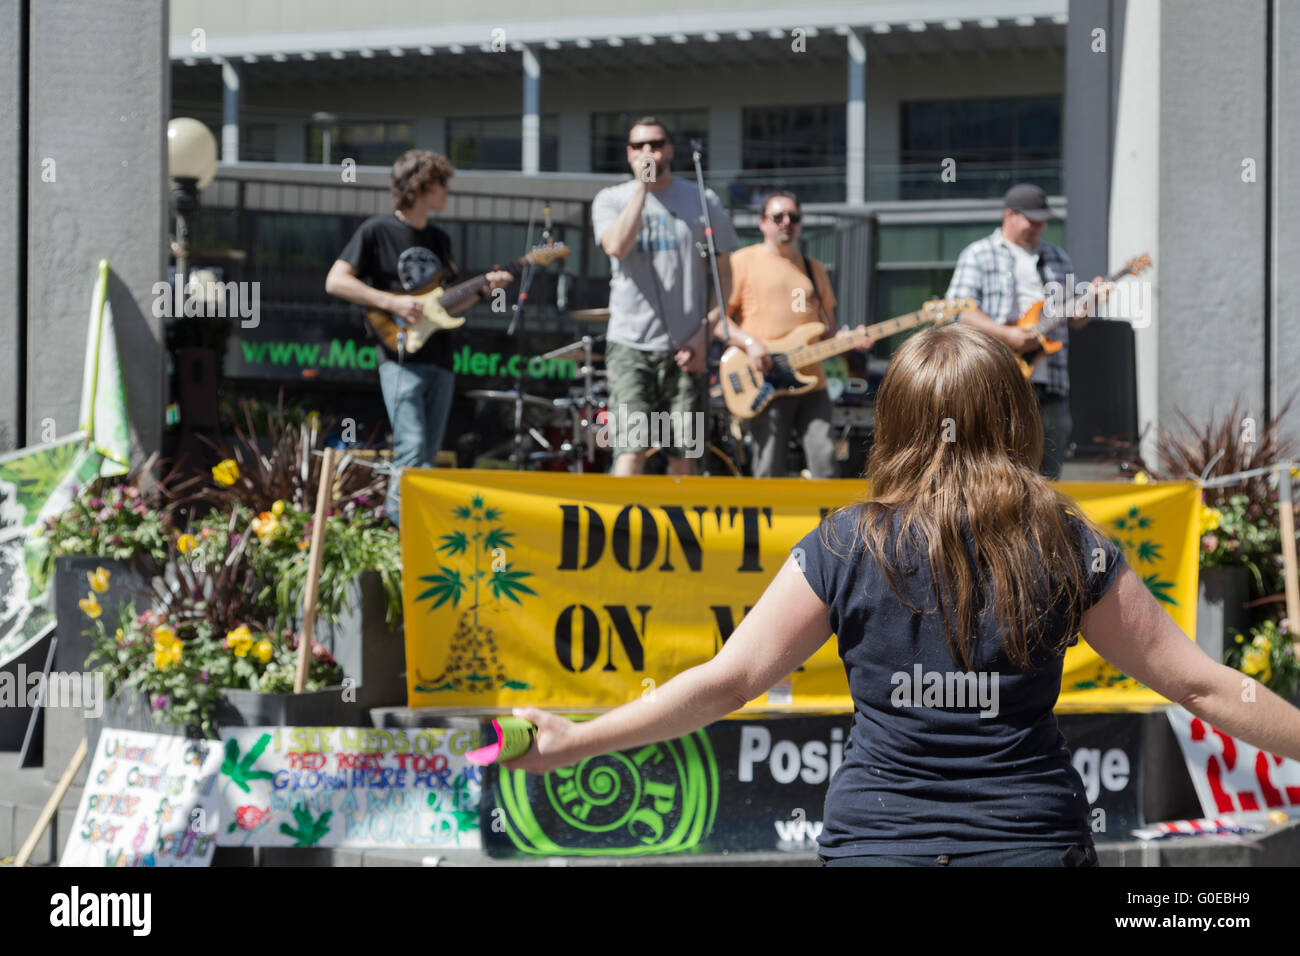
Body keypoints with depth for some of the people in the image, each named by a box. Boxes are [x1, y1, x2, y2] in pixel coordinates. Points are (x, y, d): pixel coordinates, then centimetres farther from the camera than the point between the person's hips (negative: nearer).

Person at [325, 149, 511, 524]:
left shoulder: (440, 239, 19)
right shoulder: (377, 231, -2)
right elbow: (335, 281, -8)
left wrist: (485, 287, 6)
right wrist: (391, 302, -15)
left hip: (440, 361, 7)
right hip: (401, 358, -7)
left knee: (427, 460, 4)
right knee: (412, 453, -19)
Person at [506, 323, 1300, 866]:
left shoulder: (847, 547, -2)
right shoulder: (1068, 547, 0)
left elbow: (726, 681, -2)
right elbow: (1201, 686, 2)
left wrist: (575, 741, 6)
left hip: (876, 840, 0)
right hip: (1033, 841, 0)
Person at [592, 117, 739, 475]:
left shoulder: (702, 201, 6)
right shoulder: (611, 200, 5)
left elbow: (724, 274, 7)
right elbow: (617, 246, -16)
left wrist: (705, 333, -3)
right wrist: (643, 188, -13)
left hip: (686, 350, 1)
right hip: (630, 344, -1)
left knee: (684, 453, 5)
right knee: (631, 449, -14)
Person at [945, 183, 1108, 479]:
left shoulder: (1057, 259, 21)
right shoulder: (978, 255, 4)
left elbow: (1074, 319, 22)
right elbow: (959, 309, -7)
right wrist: (1007, 334, -17)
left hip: (1050, 386, 5)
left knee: (1047, 474, 3)